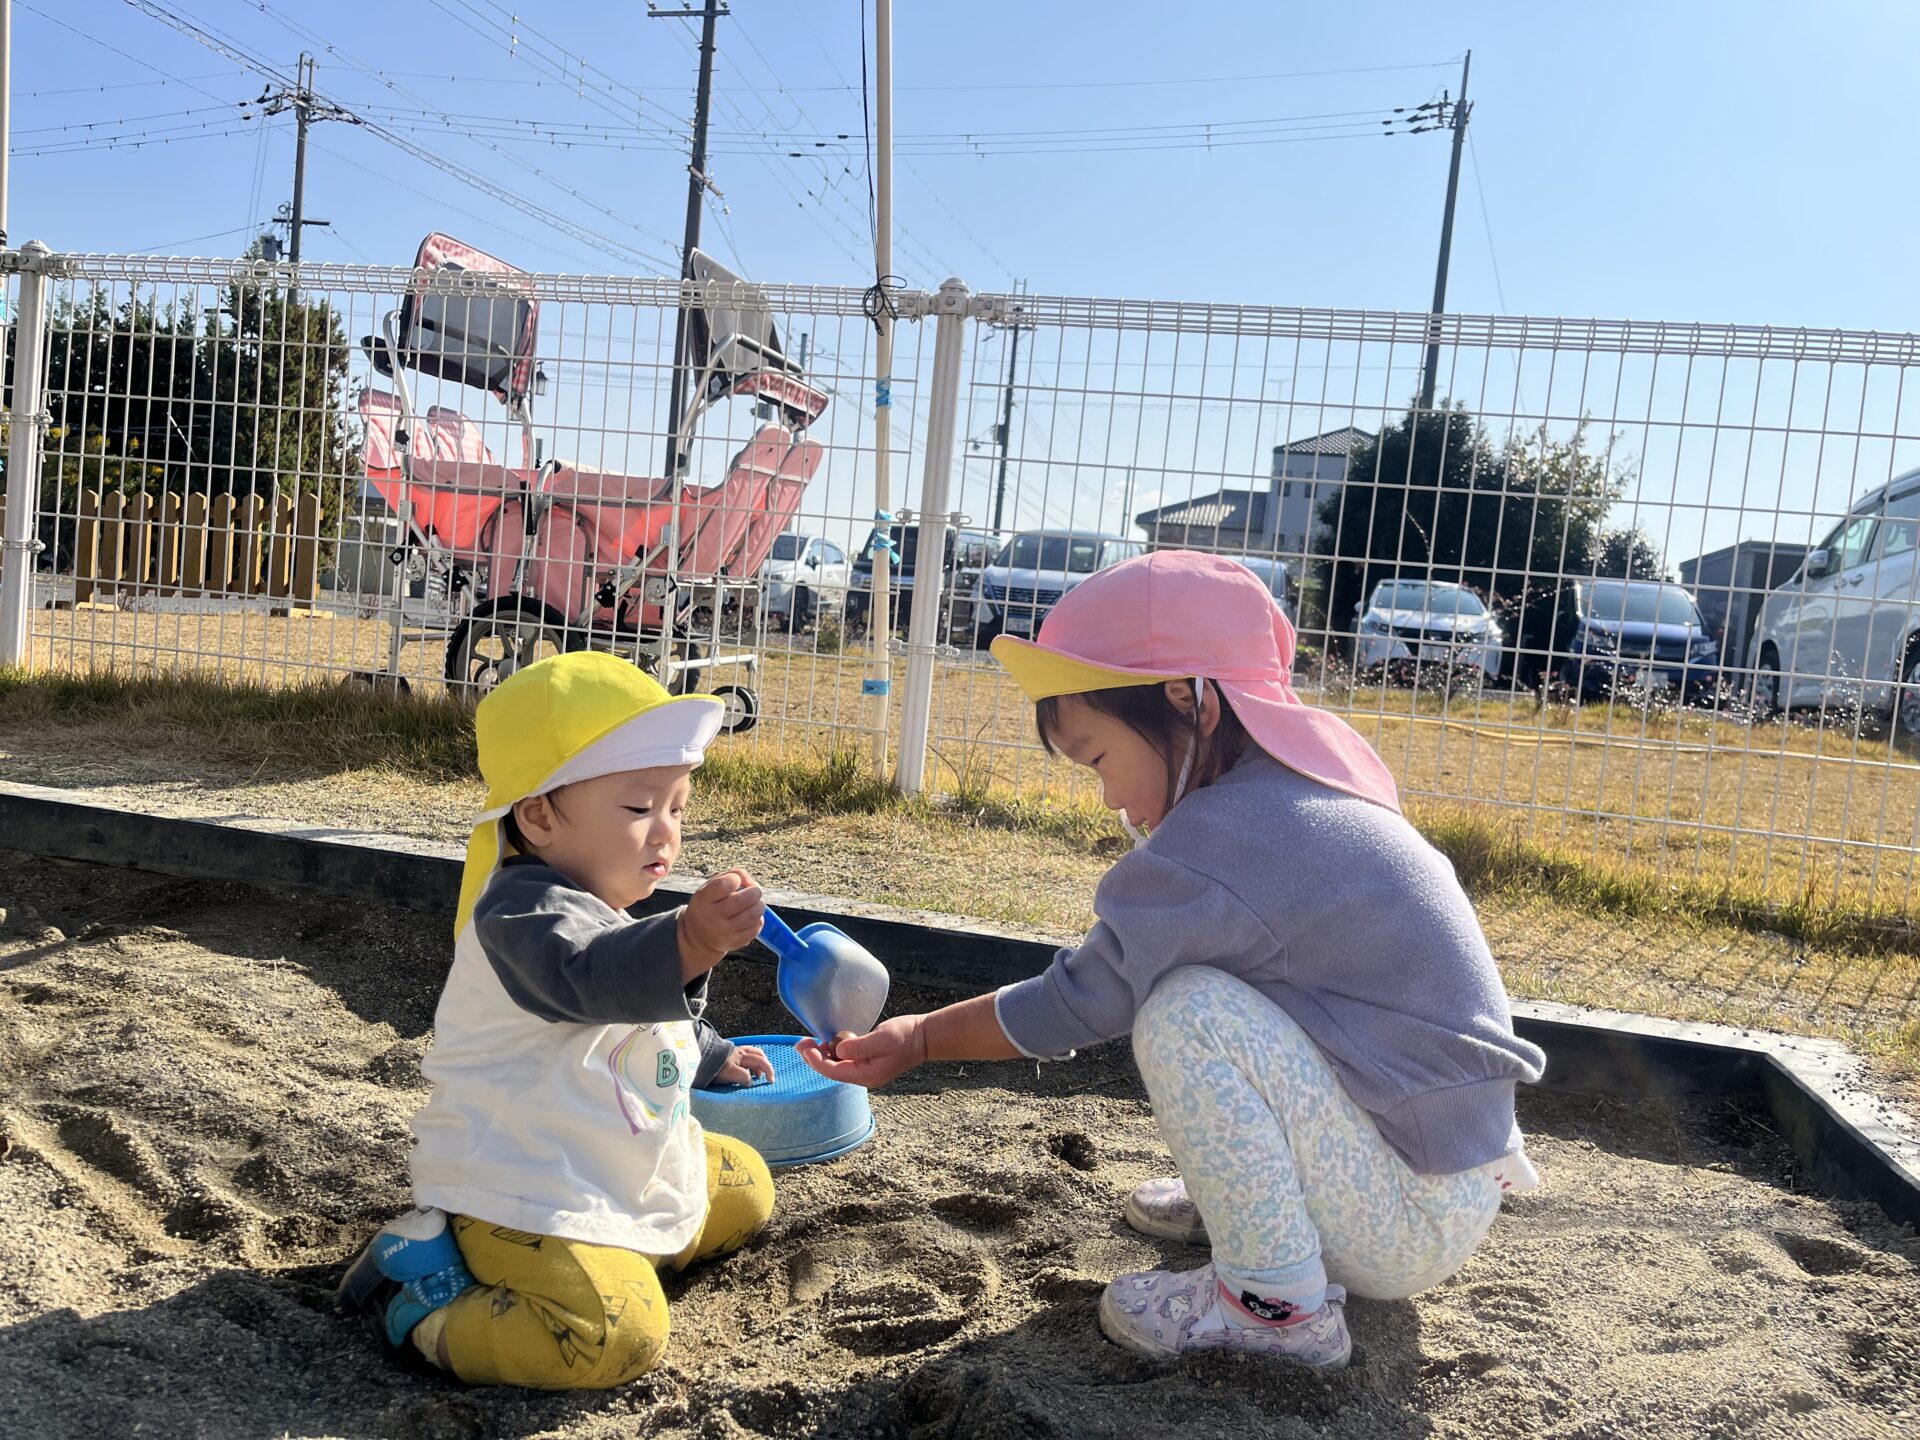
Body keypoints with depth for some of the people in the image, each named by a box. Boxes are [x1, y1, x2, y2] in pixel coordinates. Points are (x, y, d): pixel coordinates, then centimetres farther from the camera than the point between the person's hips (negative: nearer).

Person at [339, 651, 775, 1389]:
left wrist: (712, 1054, 41)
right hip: (520, 1188, -10)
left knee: (744, 1186, 18)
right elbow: (591, 977, -46)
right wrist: (688, 942, -64)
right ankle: (421, 1299, -6)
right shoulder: (525, 912, -23)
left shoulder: (600, 912, 11)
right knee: (614, 1336, -26)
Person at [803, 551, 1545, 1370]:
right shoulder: (1314, 796, 4)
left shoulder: (1215, 842, -24)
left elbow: (1072, 1005, -15)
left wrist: (917, 1040, -3)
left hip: (1417, 1228, -9)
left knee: (1186, 1013, -23)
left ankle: (1278, 1303, -7)